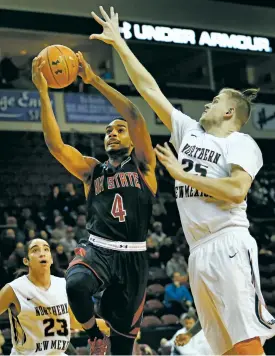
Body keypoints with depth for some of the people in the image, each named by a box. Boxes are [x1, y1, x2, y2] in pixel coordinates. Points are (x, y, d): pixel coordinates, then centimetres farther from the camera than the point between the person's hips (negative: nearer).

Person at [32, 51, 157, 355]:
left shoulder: (143, 165, 9)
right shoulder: (91, 169, 15)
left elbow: (135, 116, -6)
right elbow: (54, 144, 0)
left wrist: (94, 80, -10)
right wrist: (43, 92, -8)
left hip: (132, 257, 0)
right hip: (96, 250, 1)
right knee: (75, 284, -34)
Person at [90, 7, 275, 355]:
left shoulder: (241, 143, 0)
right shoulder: (189, 131, 19)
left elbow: (237, 190, -18)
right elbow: (149, 89, 21)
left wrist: (183, 174, -10)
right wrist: (119, 44, 21)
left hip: (229, 247, -7)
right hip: (198, 251, 7)